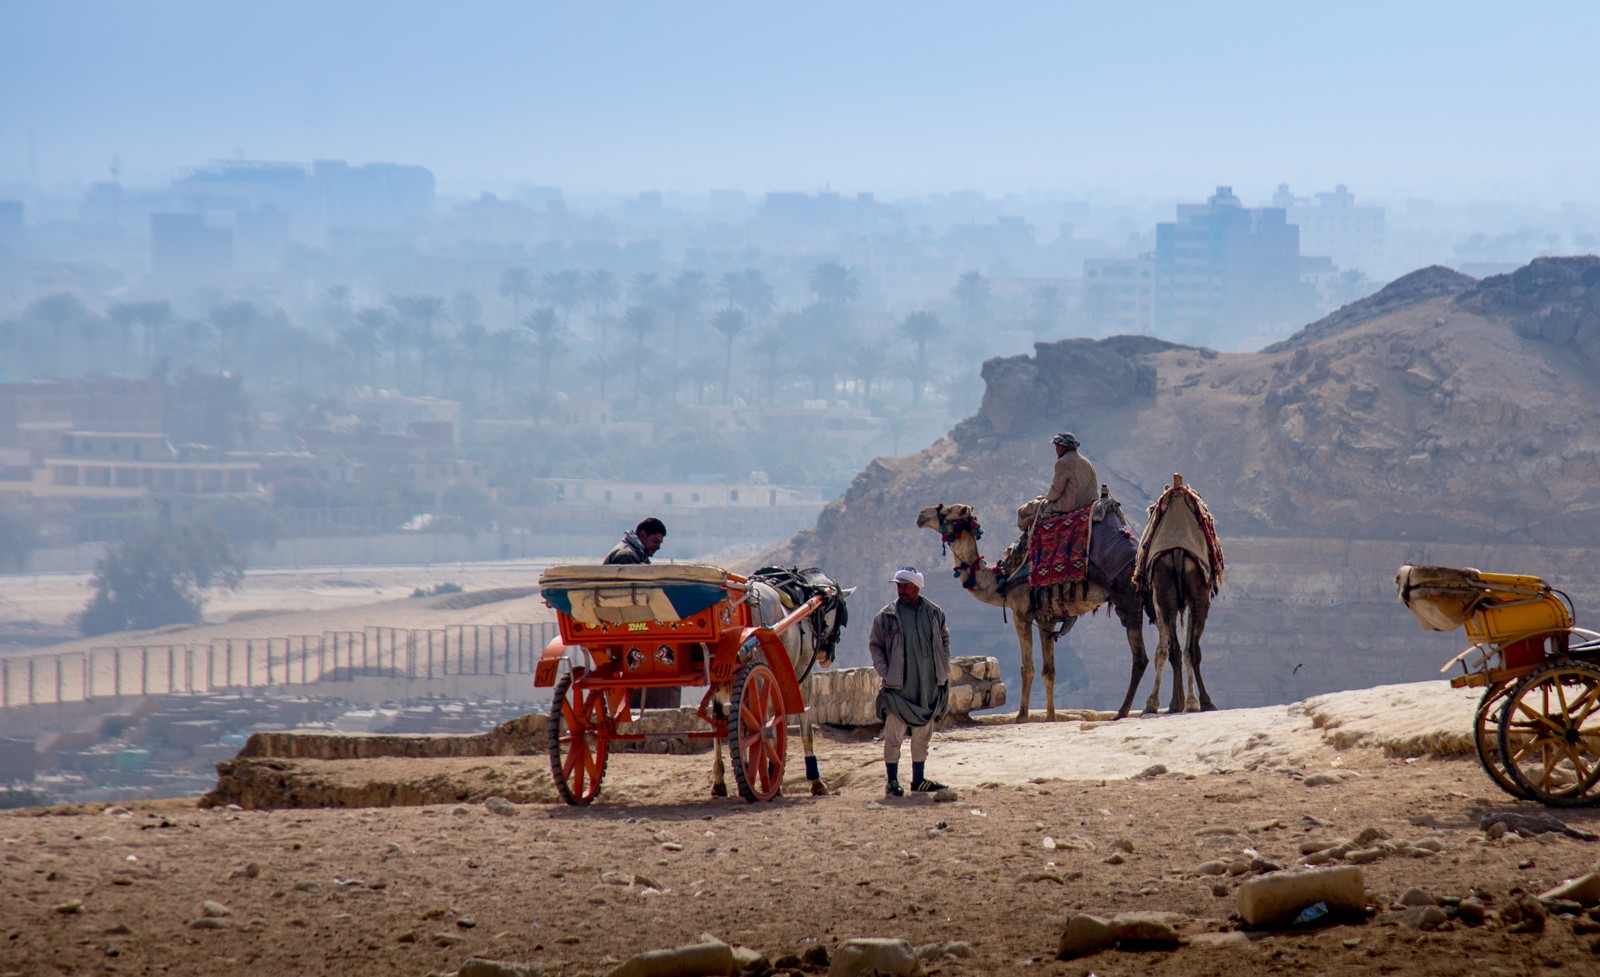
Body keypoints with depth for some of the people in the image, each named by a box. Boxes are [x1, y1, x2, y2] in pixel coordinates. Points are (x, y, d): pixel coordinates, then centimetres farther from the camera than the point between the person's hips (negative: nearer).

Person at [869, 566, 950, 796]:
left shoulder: (934, 613, 5)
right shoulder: (887, 616, -3)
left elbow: (944, 638, 18)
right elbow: (875, 645, 4)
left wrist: (943, 668, 7)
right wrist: (884, 672, -8)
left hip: (928, 687, 3)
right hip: (898, 686, -3)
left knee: (923, 734, 11)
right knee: (894, 735, -4)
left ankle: (919, 779, 21)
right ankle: (892, 781, 3)